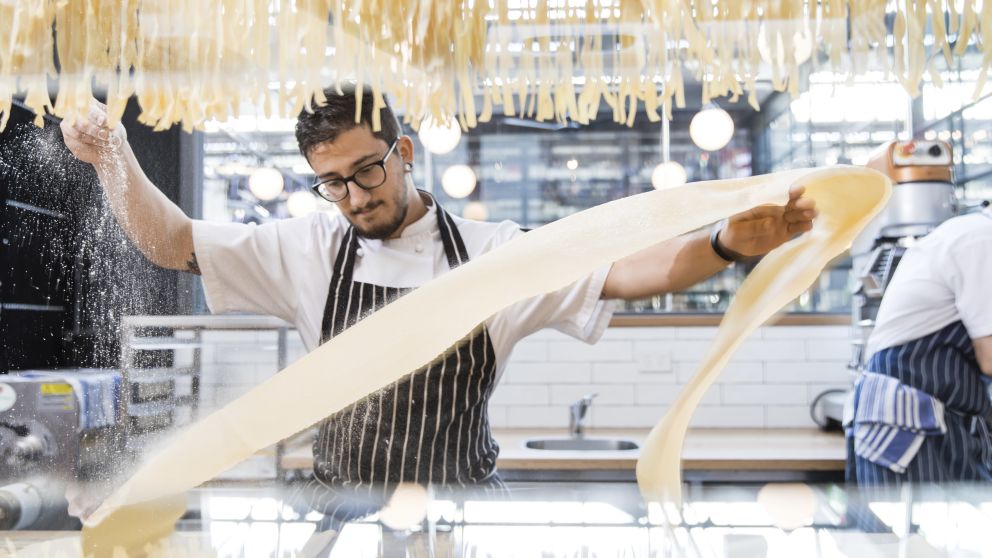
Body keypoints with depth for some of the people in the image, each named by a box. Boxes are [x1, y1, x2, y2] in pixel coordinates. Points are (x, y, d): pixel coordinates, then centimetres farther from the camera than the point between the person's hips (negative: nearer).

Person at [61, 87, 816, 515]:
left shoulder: (492, 253, -6)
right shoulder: (310, 250, 0)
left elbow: (620, 273, -14)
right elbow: (174, 243, 2)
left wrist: (727, 244, -29)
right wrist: (114, 159, -12)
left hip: (462, 510, -1)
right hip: (344, 510, 2)